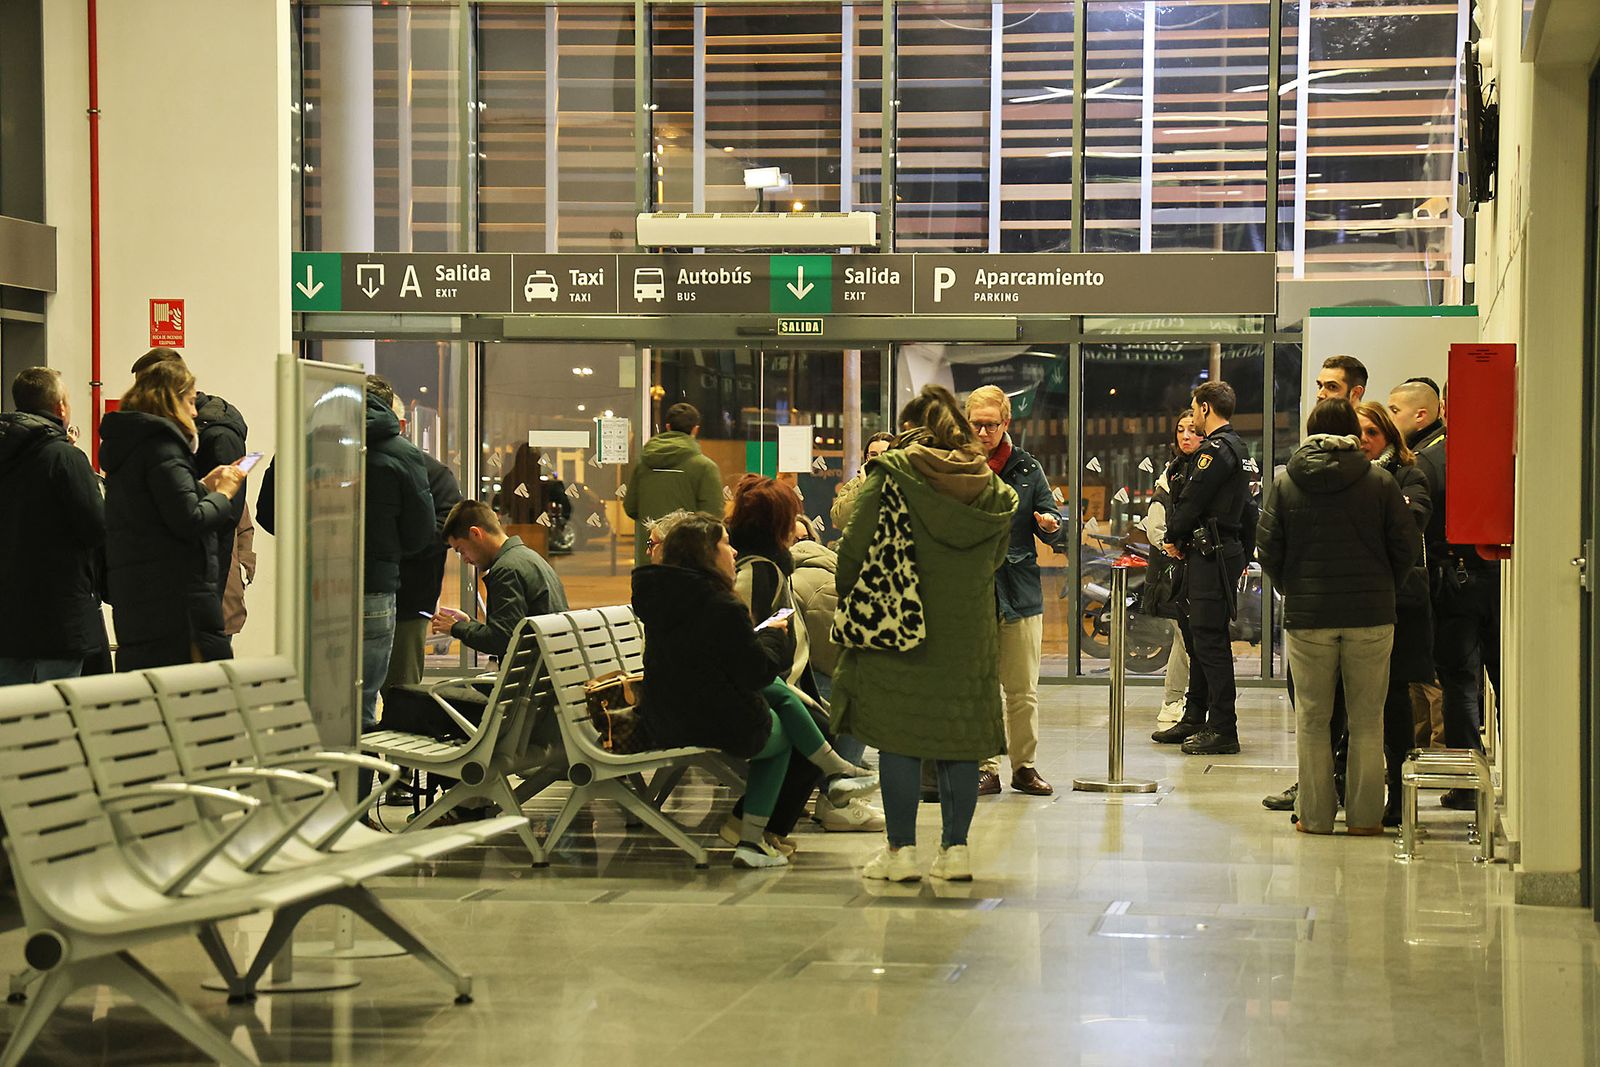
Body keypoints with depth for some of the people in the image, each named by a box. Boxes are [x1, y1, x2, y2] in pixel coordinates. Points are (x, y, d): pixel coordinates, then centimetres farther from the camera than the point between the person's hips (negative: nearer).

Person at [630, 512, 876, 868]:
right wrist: (773, 636, 4)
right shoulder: (722, 608, -20)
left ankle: (838, 769, 29)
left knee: (778, 692, 25)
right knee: (781, 735, 25)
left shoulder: (656, 595, 6)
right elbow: (756, 672, -15)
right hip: (725, 729, -8)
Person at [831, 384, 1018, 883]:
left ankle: (901, 849, 3)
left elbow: (855, 546, -8)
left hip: (899, 623, -3)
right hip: (968, 629, 3)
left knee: (897, 735, 2)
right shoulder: (992, 487, 6)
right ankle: (955, 847, 11)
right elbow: (995, 558, 13)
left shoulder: (891, 472, -6)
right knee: (960, 735, 9)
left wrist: (853, 601, 5)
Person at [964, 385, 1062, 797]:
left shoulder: (1027, 469, 7)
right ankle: (985, 768, 9)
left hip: (1020, 591, 1)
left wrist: (1049, 525, -14)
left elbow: (1053, 528, 8)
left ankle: (1025, 766, 16)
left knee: (1023, 689, 6)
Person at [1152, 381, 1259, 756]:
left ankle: (1223, 730, -8)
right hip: (1225, 550, 11)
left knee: (1210, 640, -9)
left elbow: (1192, 501, -15)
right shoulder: (1237, 447, 18)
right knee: (1196, 633, 17)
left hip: (1212, 555, -11)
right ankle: (1195, 719, 24)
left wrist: (1174, 539, 1)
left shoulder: (1216, 449, -14)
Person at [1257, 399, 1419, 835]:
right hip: (1371, 618, 0)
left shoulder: (1285, 483, 0)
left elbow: (1267, 548, 1)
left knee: (1312, 719, 8)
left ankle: (1315, 814, 9)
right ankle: (1364, 815, 9)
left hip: (1307, 618, 0)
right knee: (1367, 719, 7)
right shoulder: (1380, 483, -2)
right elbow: (1408, 545, -1)